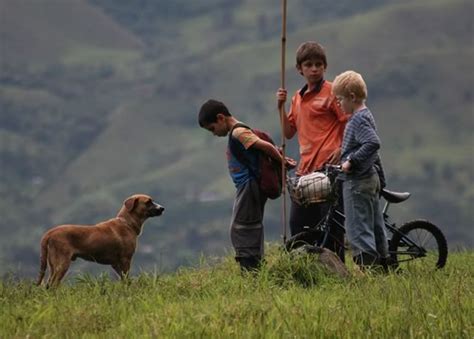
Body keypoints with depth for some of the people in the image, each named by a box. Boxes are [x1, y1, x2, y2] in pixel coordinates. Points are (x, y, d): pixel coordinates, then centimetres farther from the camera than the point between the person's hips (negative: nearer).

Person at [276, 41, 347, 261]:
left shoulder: (331, 92, -4)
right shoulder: (298, 97, 18)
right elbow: (289, 132, 20)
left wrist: (341, 150, -17)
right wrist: (281, 107, 7)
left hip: (327, 167, -7)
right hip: (305, 169, 7)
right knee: (297, 223, 7)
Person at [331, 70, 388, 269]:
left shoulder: (358, 120, -16)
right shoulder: (366, 116, 15)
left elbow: (373, 143, -30)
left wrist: (351, 161, -25)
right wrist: (381, 180, 26)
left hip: (357, 181, -10)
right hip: (372, 178, 10)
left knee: (357, 229, -9)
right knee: (375, 226, 14)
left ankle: (367, 265, -12)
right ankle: (382, 263, 20)